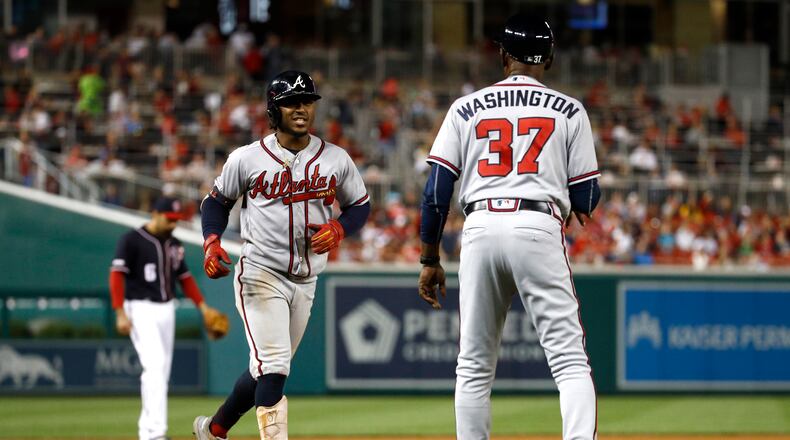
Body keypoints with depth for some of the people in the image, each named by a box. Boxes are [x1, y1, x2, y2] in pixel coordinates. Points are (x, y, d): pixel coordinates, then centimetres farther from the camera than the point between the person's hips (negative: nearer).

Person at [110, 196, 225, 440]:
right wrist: (121, 314, -20)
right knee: (155, 367, -19)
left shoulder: (174, 244, 12)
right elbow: (116, 275, -13)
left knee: (162, 372, 7)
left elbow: (184, 277, 19)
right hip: (141, 310, -7)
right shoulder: (132, 240, -9)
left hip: (166, 310, 7)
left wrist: (203, 306, 8)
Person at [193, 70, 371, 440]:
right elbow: (216, 201, 7)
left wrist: (338, 229, -9)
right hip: (259, 274, -5)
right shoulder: (247, 159, -5)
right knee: (273, 367, -17)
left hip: (305, 281, 5)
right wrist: (212, 243, -11)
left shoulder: (336, 160, 3)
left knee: (267, 369, 14)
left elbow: (359, 206, 13)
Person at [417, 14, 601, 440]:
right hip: (539, 229, -2)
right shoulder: (569, 111, 9)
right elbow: (586, 201, 6)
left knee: (474, 365, 11)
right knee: (569, 359, -5)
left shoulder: (466, 109, 12)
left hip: (481, 229, 2)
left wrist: (430, 260, 13)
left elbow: (436, 191, 6)